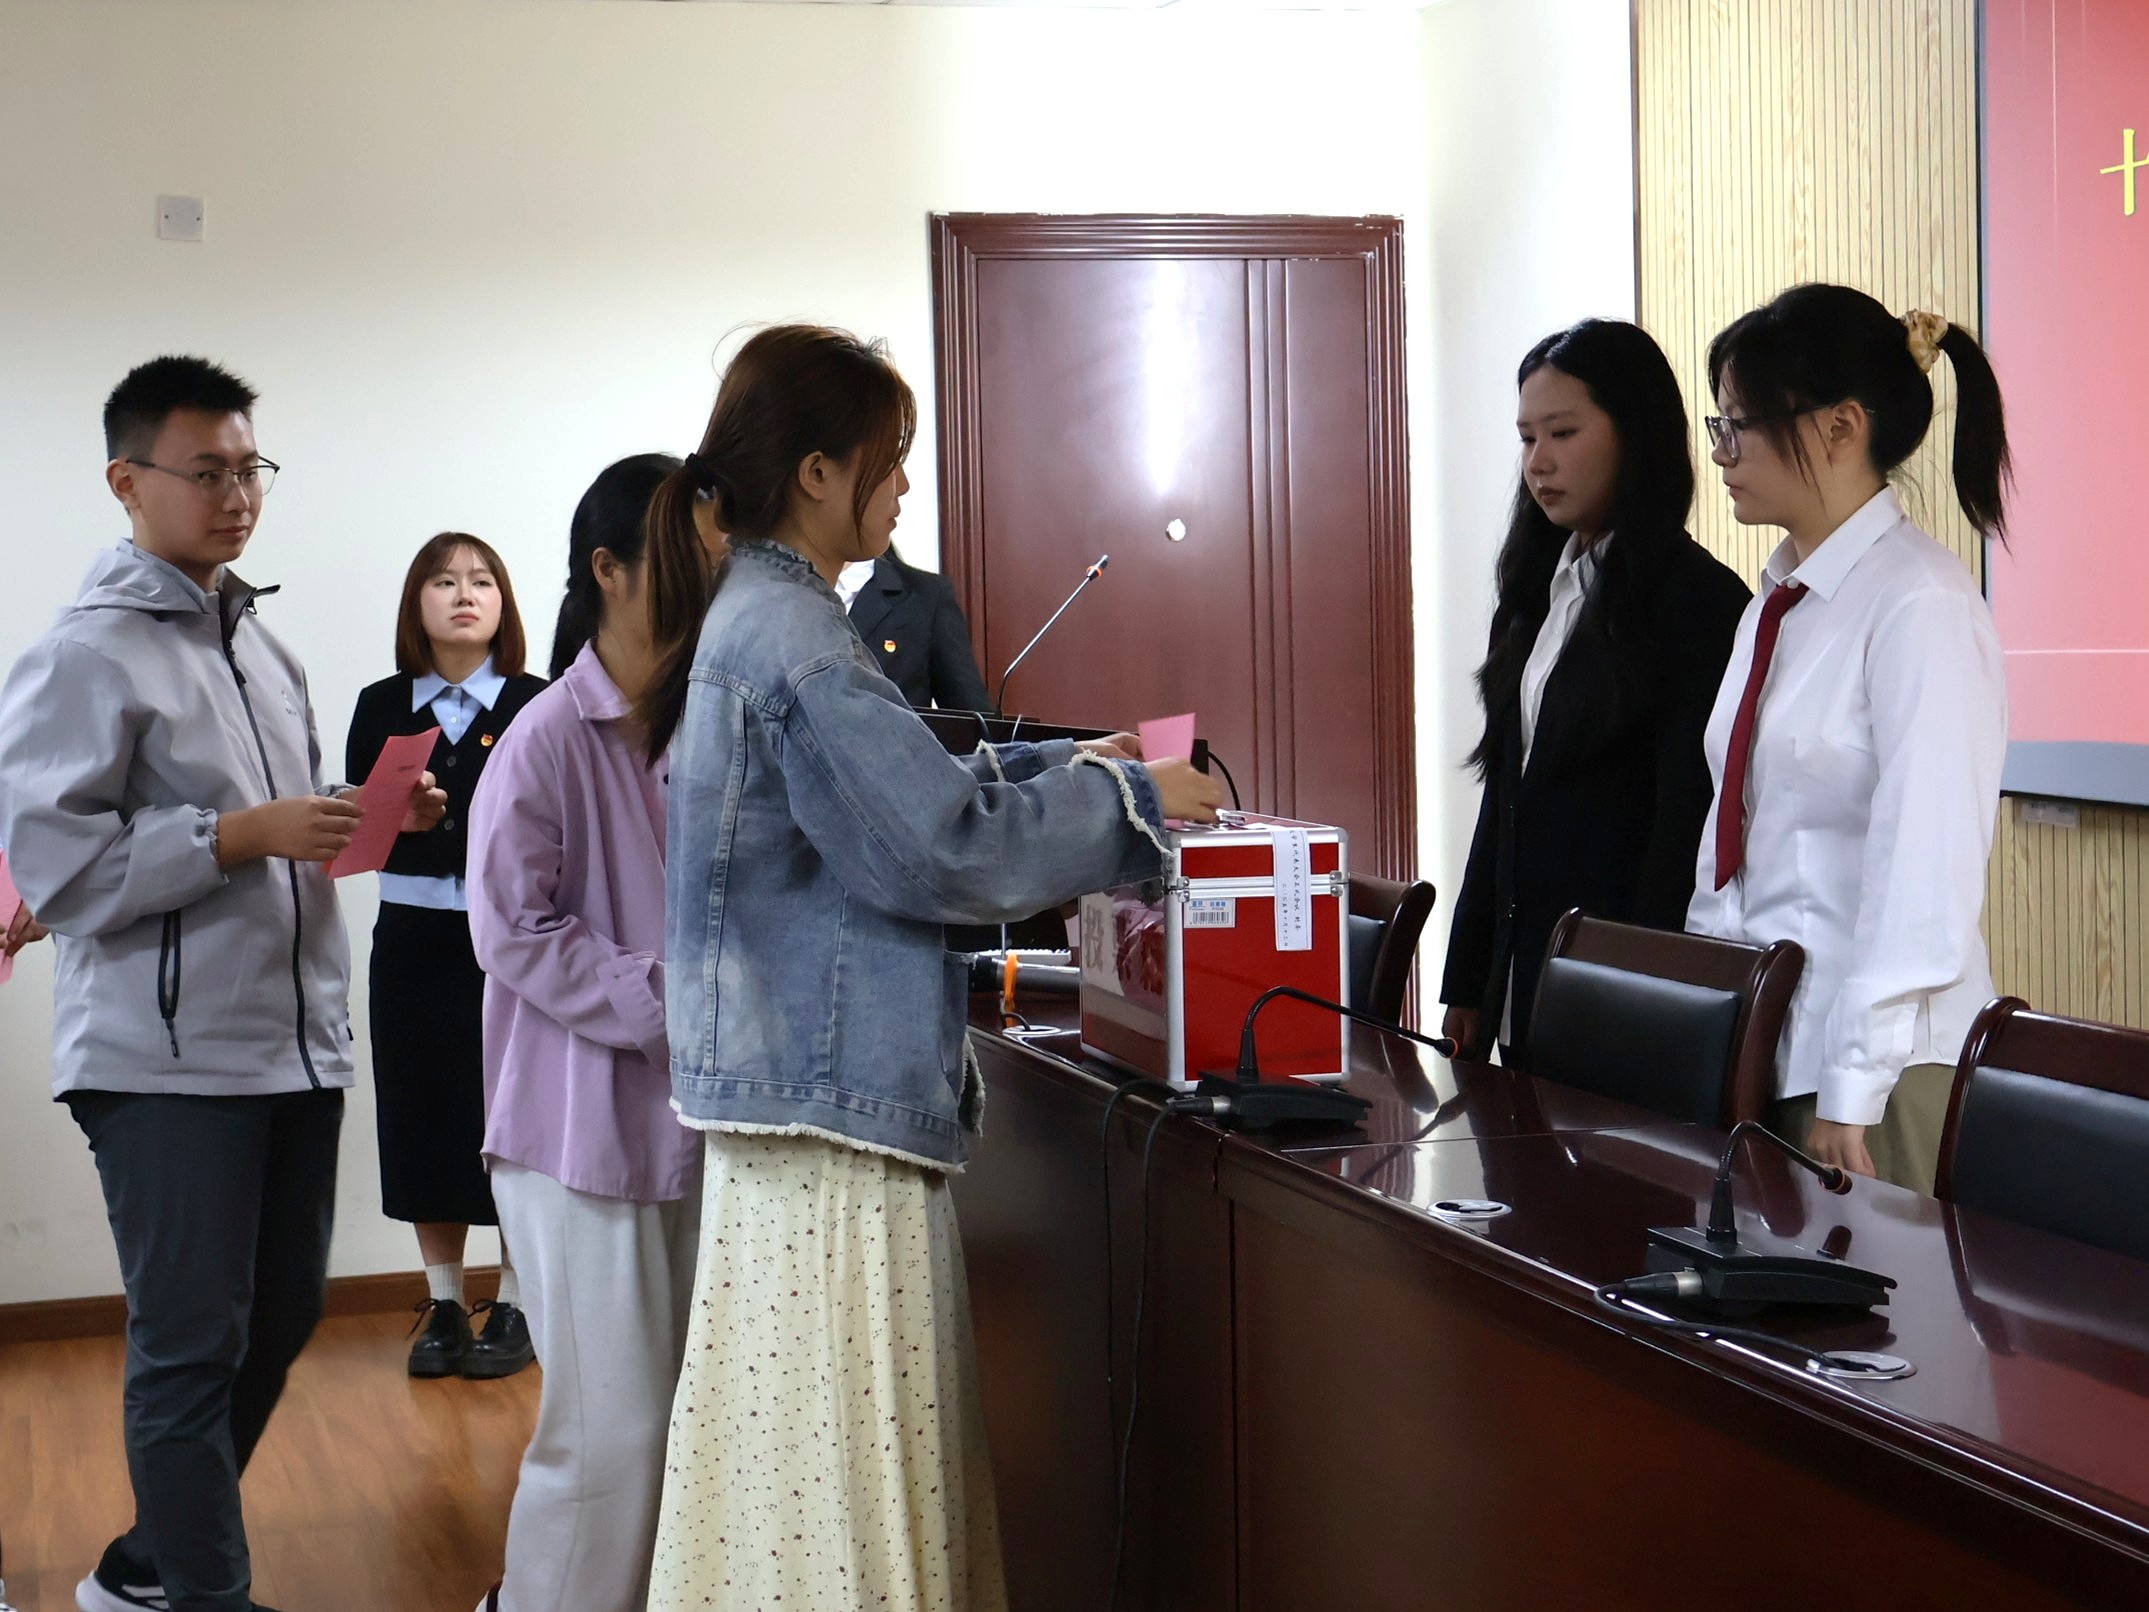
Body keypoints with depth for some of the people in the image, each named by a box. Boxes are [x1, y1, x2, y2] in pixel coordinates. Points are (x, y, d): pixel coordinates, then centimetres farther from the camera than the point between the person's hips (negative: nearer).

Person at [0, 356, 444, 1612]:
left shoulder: (261, 639, 16)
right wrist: (245, 834, -21)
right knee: (192, 1345, 0)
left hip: (298, 1039, 8)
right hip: (169, 1056, -8)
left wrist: (371, 814, 4)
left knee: (283, 1316, 15)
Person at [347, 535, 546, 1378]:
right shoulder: (381, 708, 8)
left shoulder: (537, 706, -1)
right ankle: (444, 1304, 20)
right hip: (413, 936, 3)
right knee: (424, 1114, 7)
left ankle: (513, 1307, 12)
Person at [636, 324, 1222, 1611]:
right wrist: (1125, 803, -6)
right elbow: (939, 848, -18)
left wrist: (1061, 768, 18)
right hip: (832, 1093, -10)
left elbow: (884, 794, 23)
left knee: (872, 1456, 13)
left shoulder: (757, 619, 13)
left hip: (813, 1081, 10)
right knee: (836, 1463, -3)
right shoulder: (792, 639, -17)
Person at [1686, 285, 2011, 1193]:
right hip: (1759, 1041, 8)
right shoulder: (1778, 605, 12)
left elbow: (1926, 873, -18)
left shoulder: (1920, 607, -14)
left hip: (1885, 1064, -8)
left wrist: (1853, 1092, -18)